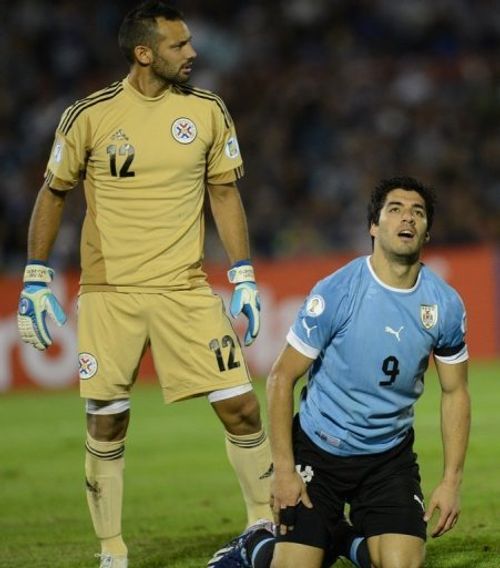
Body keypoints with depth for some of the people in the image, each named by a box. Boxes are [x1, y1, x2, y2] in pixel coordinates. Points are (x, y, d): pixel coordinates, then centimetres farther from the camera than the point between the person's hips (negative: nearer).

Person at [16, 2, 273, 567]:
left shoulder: (208, 111, 2)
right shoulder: (90, 115, -5)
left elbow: (224, 193, 11)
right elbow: (52, 194, 6)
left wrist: (244, 279, 5)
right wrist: (35, 281, 3)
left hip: (184, 289, 1)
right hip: (108, 293, -1)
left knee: (241, 408, -5)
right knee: (106, 424, 2)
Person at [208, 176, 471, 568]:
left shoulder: (446, 304, -7)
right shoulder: (335, 293, -17)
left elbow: (455, 392, 5)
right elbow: (282, 378, -11)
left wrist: (452, 480, -1)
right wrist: (284, 470, -14)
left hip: (390, 453, 3)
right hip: (318, 448, -3)